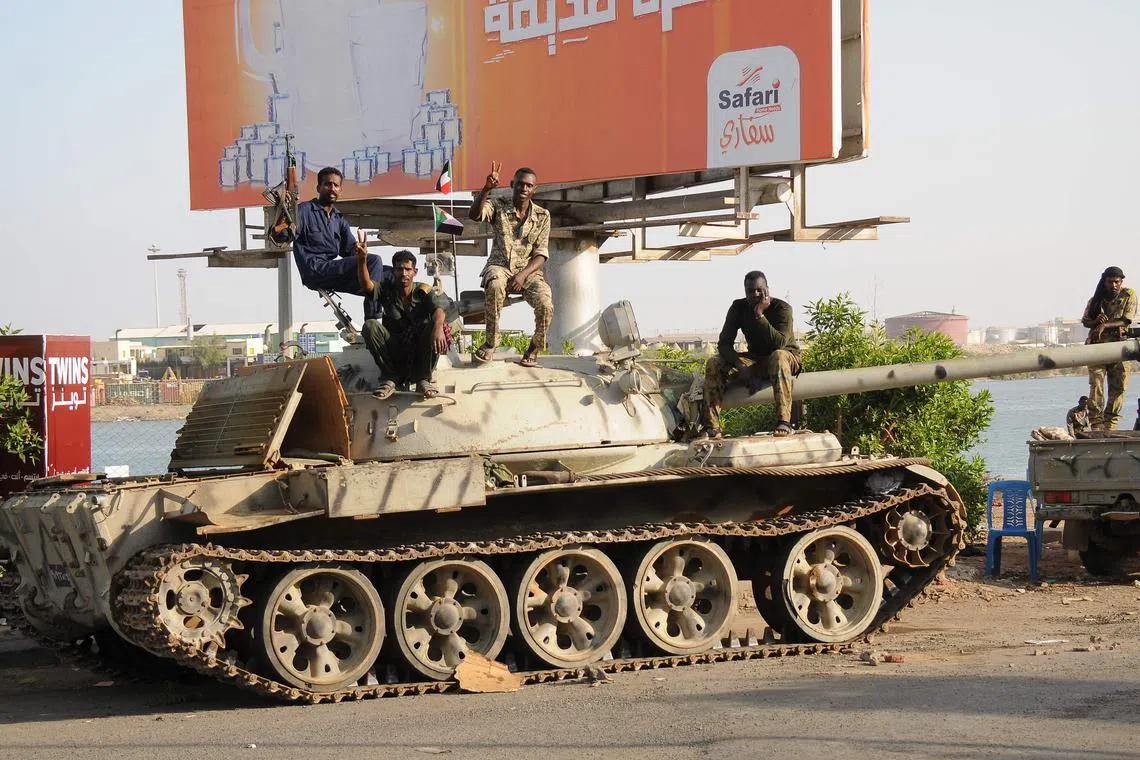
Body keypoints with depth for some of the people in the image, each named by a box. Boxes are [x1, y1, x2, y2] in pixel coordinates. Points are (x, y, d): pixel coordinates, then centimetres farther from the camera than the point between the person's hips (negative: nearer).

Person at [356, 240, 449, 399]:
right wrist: (362, 261, -43)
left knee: (435, 324, -29)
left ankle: (423, 379, -17)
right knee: (370, 325, -23)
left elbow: (438, 310, -22)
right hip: (393, 353, 1)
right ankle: (389, 378, -16)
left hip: (420, 352, -1)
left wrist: (438, 328, -47)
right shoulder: (386, 289, 1)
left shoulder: (424, 291, -2)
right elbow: (367, 285, -22)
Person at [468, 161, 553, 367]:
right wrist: (486, 189, -35)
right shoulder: (498, 206, 2)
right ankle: (491, 342, -24)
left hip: (529, 271, 1)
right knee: (495, 285, -39)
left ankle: (534, 349, -2)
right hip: (500, 267, -1)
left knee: (546, 304, -28)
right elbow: (475, 215, -20)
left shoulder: (542, 216, 5)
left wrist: (523, 274, -18)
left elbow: (540, 255, 0)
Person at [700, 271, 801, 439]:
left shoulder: (782, 308, -18)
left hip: (788, 358, -4)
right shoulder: (738, 308, -6)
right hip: (755, 360, 4)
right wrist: (741, 366, -28)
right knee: (714, 363, -17)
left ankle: (784, 422, -49)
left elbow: (779, 344, -32)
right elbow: (724, 344, -12)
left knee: (778, 356, -41)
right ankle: (711, 427, -27)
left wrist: (759, 314, -34)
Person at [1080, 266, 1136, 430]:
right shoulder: (1096, 299, 11)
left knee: (1118, 386, -2)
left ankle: (1110, 425, 4)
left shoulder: (1129, 295, 2)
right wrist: (1095, 322, -10)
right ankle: (1095, 423, -12)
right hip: (1097, 344, 1)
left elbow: (1126, 320, -7)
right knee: (1096, 383, -10)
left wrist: (1104, 325, -18)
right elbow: (1084, 320, 13)